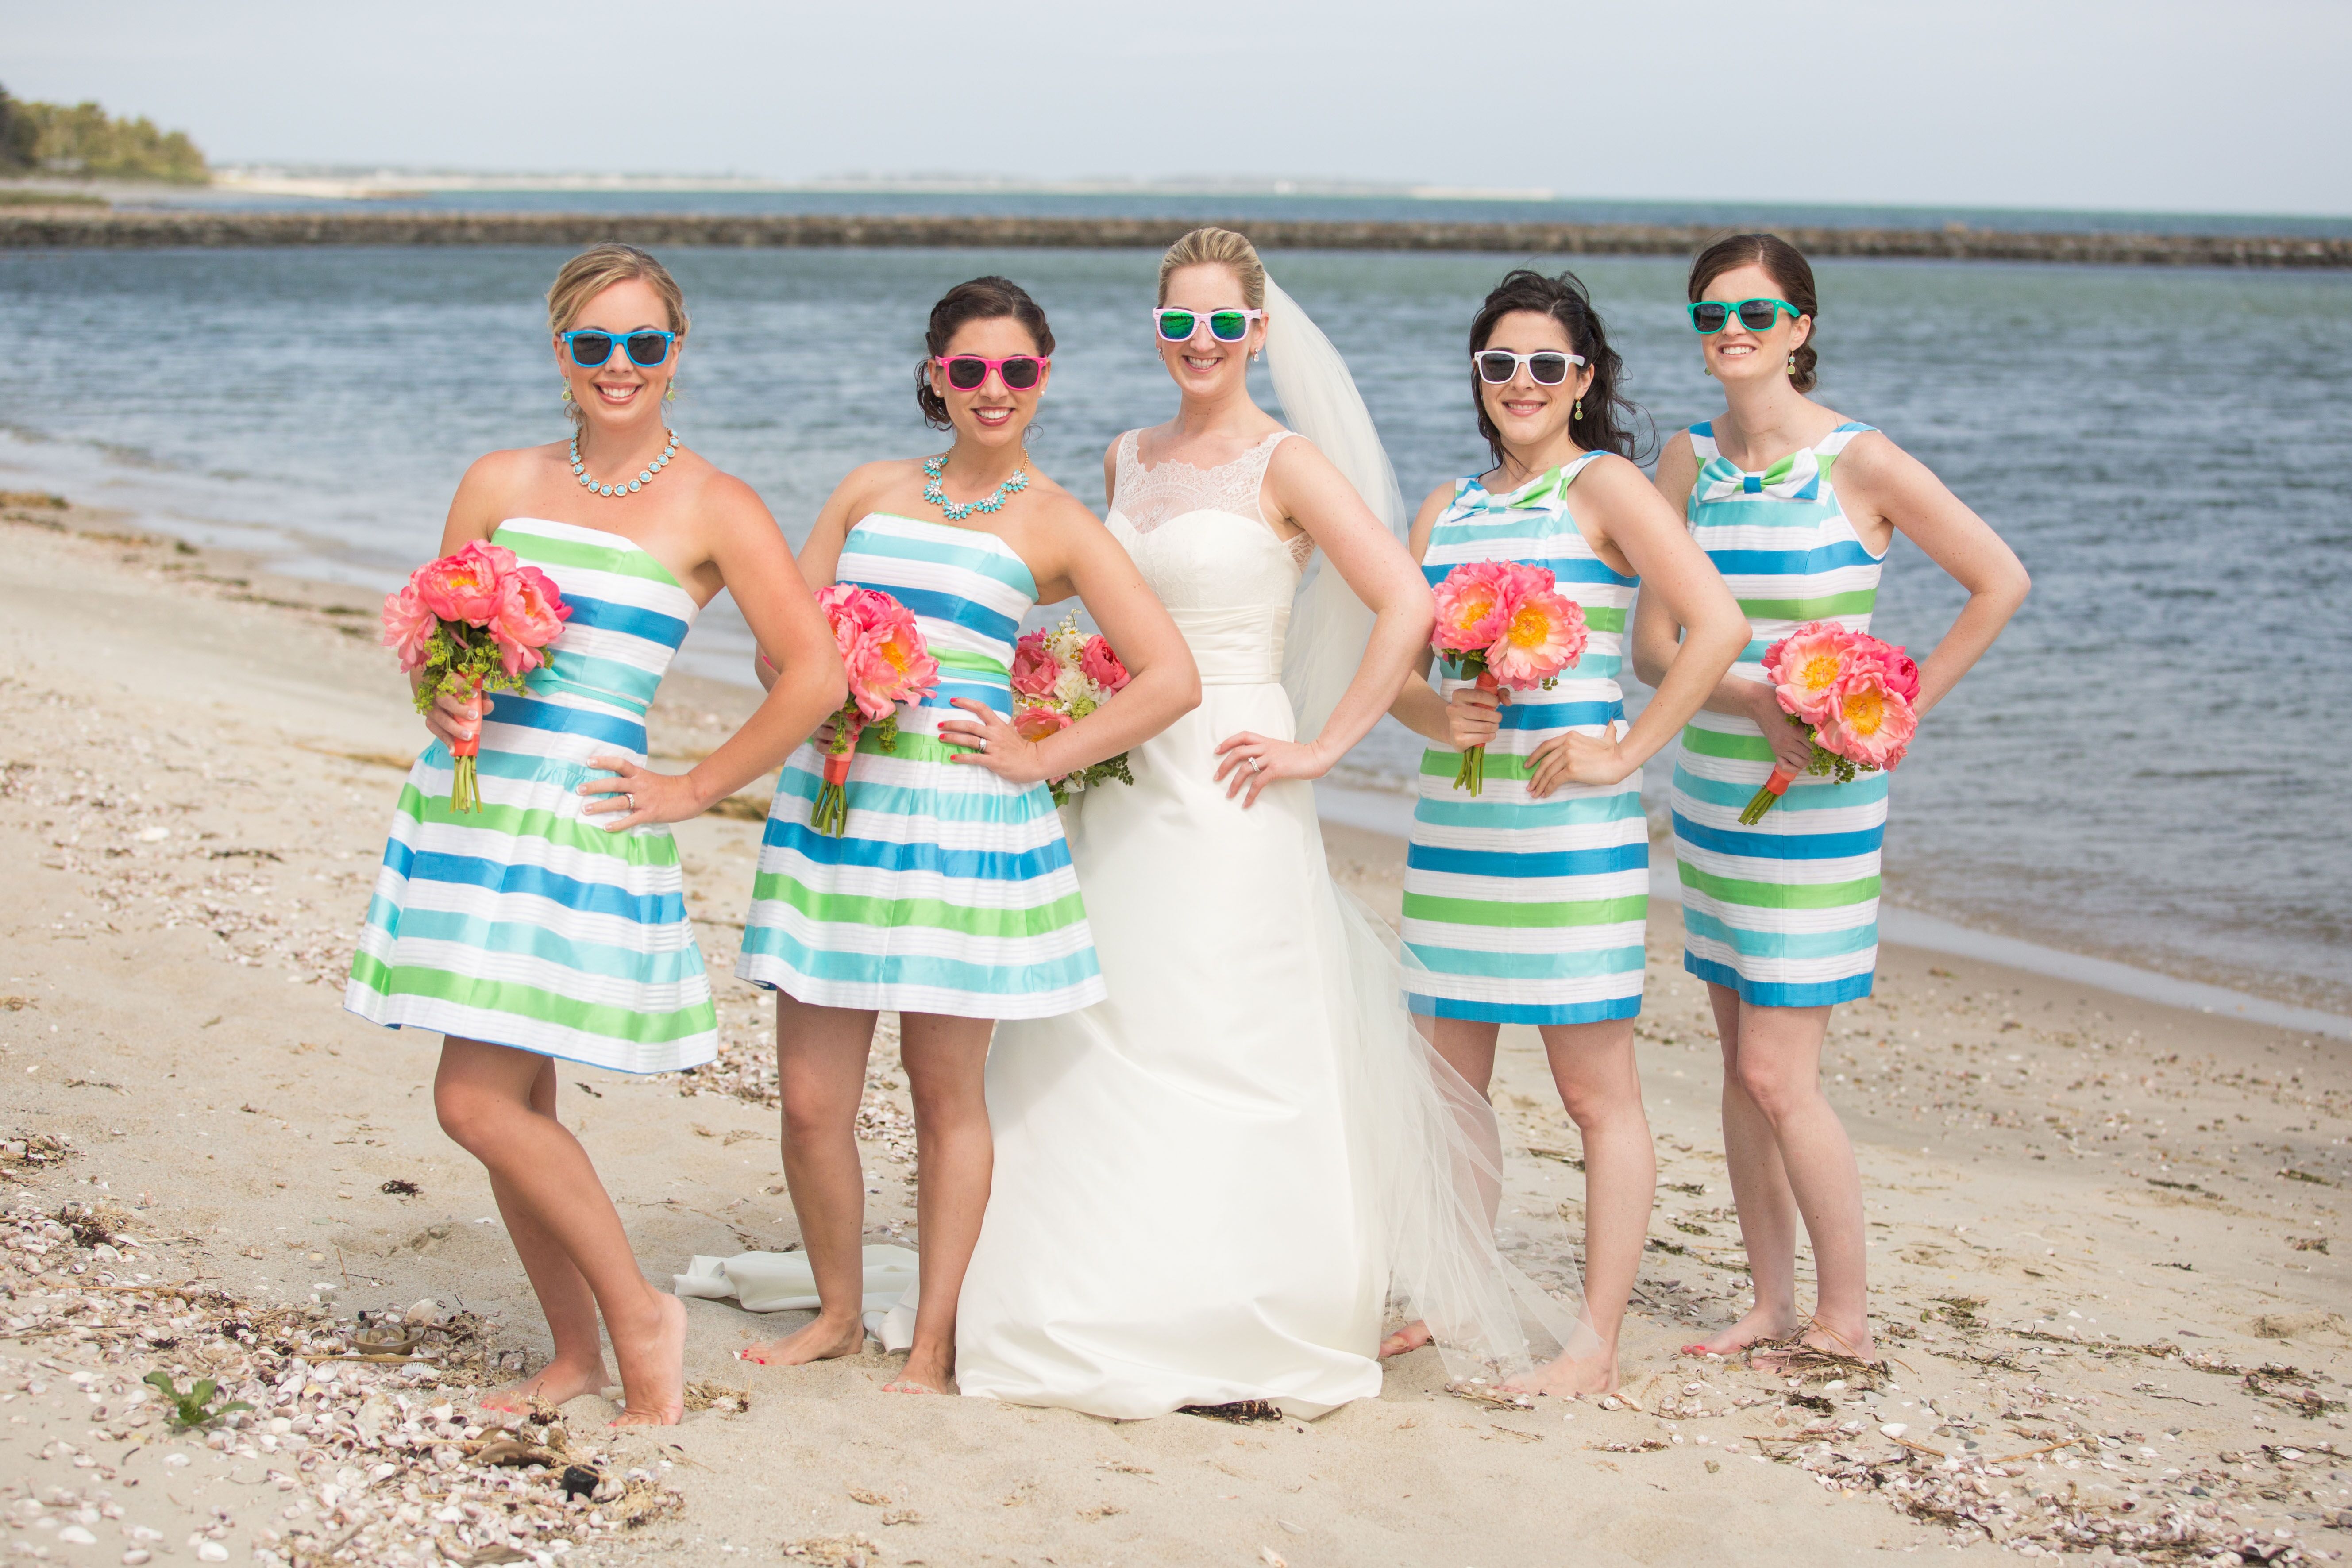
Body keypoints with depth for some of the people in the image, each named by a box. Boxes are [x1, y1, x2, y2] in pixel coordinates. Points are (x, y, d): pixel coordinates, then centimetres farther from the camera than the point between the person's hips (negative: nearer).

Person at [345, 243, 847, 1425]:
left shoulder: (714, 509, -5)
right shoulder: (501, 484, 8)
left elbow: (815, 675, -9)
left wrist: (692, 792, -7)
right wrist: (441, 703, -6)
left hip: (581, 822, -5)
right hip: (466, 801, 5)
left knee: (480, 1105, -11)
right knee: (511, 1104, 9)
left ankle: (638, 1318, 6)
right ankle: (576, 1354, 22)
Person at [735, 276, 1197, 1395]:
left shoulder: (1056, 524, 3)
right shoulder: (871, 491, 14)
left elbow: (1173, 679, -3)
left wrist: (1038, 759, -6)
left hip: (961, 820, -3)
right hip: (832, 803, 3)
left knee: (946, 1089, 4)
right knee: (810, 1095, 3)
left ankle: (933, 1342, 15)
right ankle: (838, 1312, 23)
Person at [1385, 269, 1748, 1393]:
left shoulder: (1605, 487, -3)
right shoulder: (1447, 508, 16)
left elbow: (1717, 624, -14)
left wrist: (1626, 754, -15)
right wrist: (1435, 715, -8)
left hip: (1568, 826, -7)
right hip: (1452, 822, 7)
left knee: (1597, 1091, -2)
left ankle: (1597, 1344, 4)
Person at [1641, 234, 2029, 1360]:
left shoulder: (1860, 462, -9)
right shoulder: (1689, 461, 5)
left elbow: (2000, 583, -5)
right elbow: (1652, 642, 2)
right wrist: (1751, 696, -16)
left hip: (1818, 801, -6)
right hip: (1711, 789, 6)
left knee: (1777, 1074, -8)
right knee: (1741, 1064, 10)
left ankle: (1845, 1318, 6)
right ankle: (1771, 1302, 21)